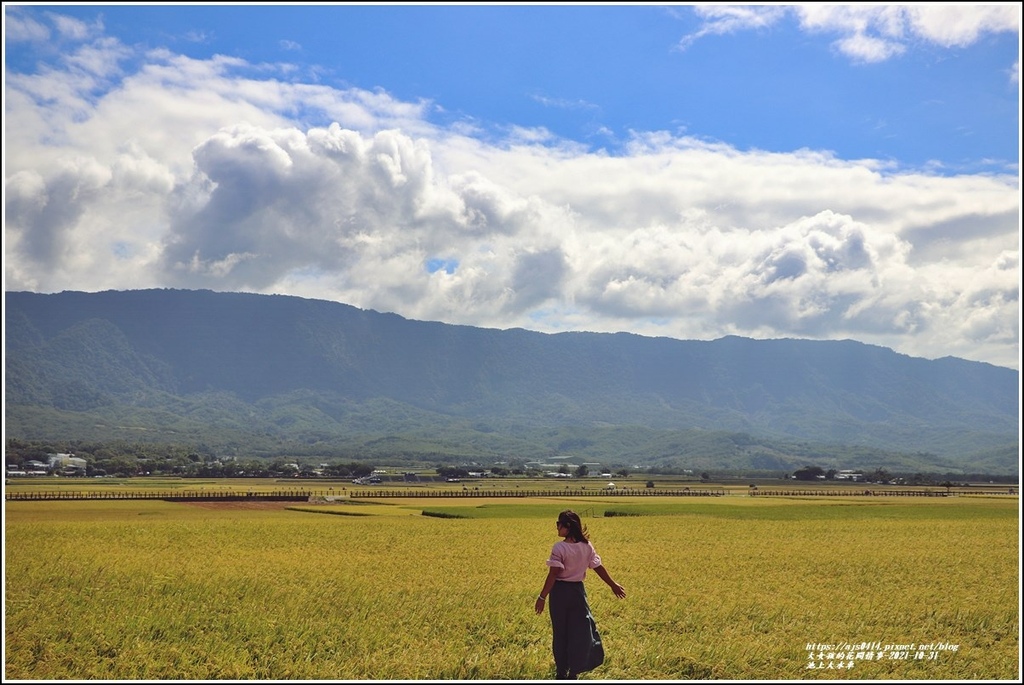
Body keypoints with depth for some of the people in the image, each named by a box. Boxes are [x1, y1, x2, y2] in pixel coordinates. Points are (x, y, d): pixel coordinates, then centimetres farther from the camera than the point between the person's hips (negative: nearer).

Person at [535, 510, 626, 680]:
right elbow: (599, 568, 6)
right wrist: (613, 585, 18)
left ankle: (562, 672, 18)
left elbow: (553, 575, -19)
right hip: (577, 591, 4)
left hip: (560, 591, -3)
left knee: (561, 633, 9)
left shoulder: (559, 548, -17)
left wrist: (542, 597, -16)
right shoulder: (587, 546, -2)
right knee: (580, 631, 10)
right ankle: (573, 672, 11)